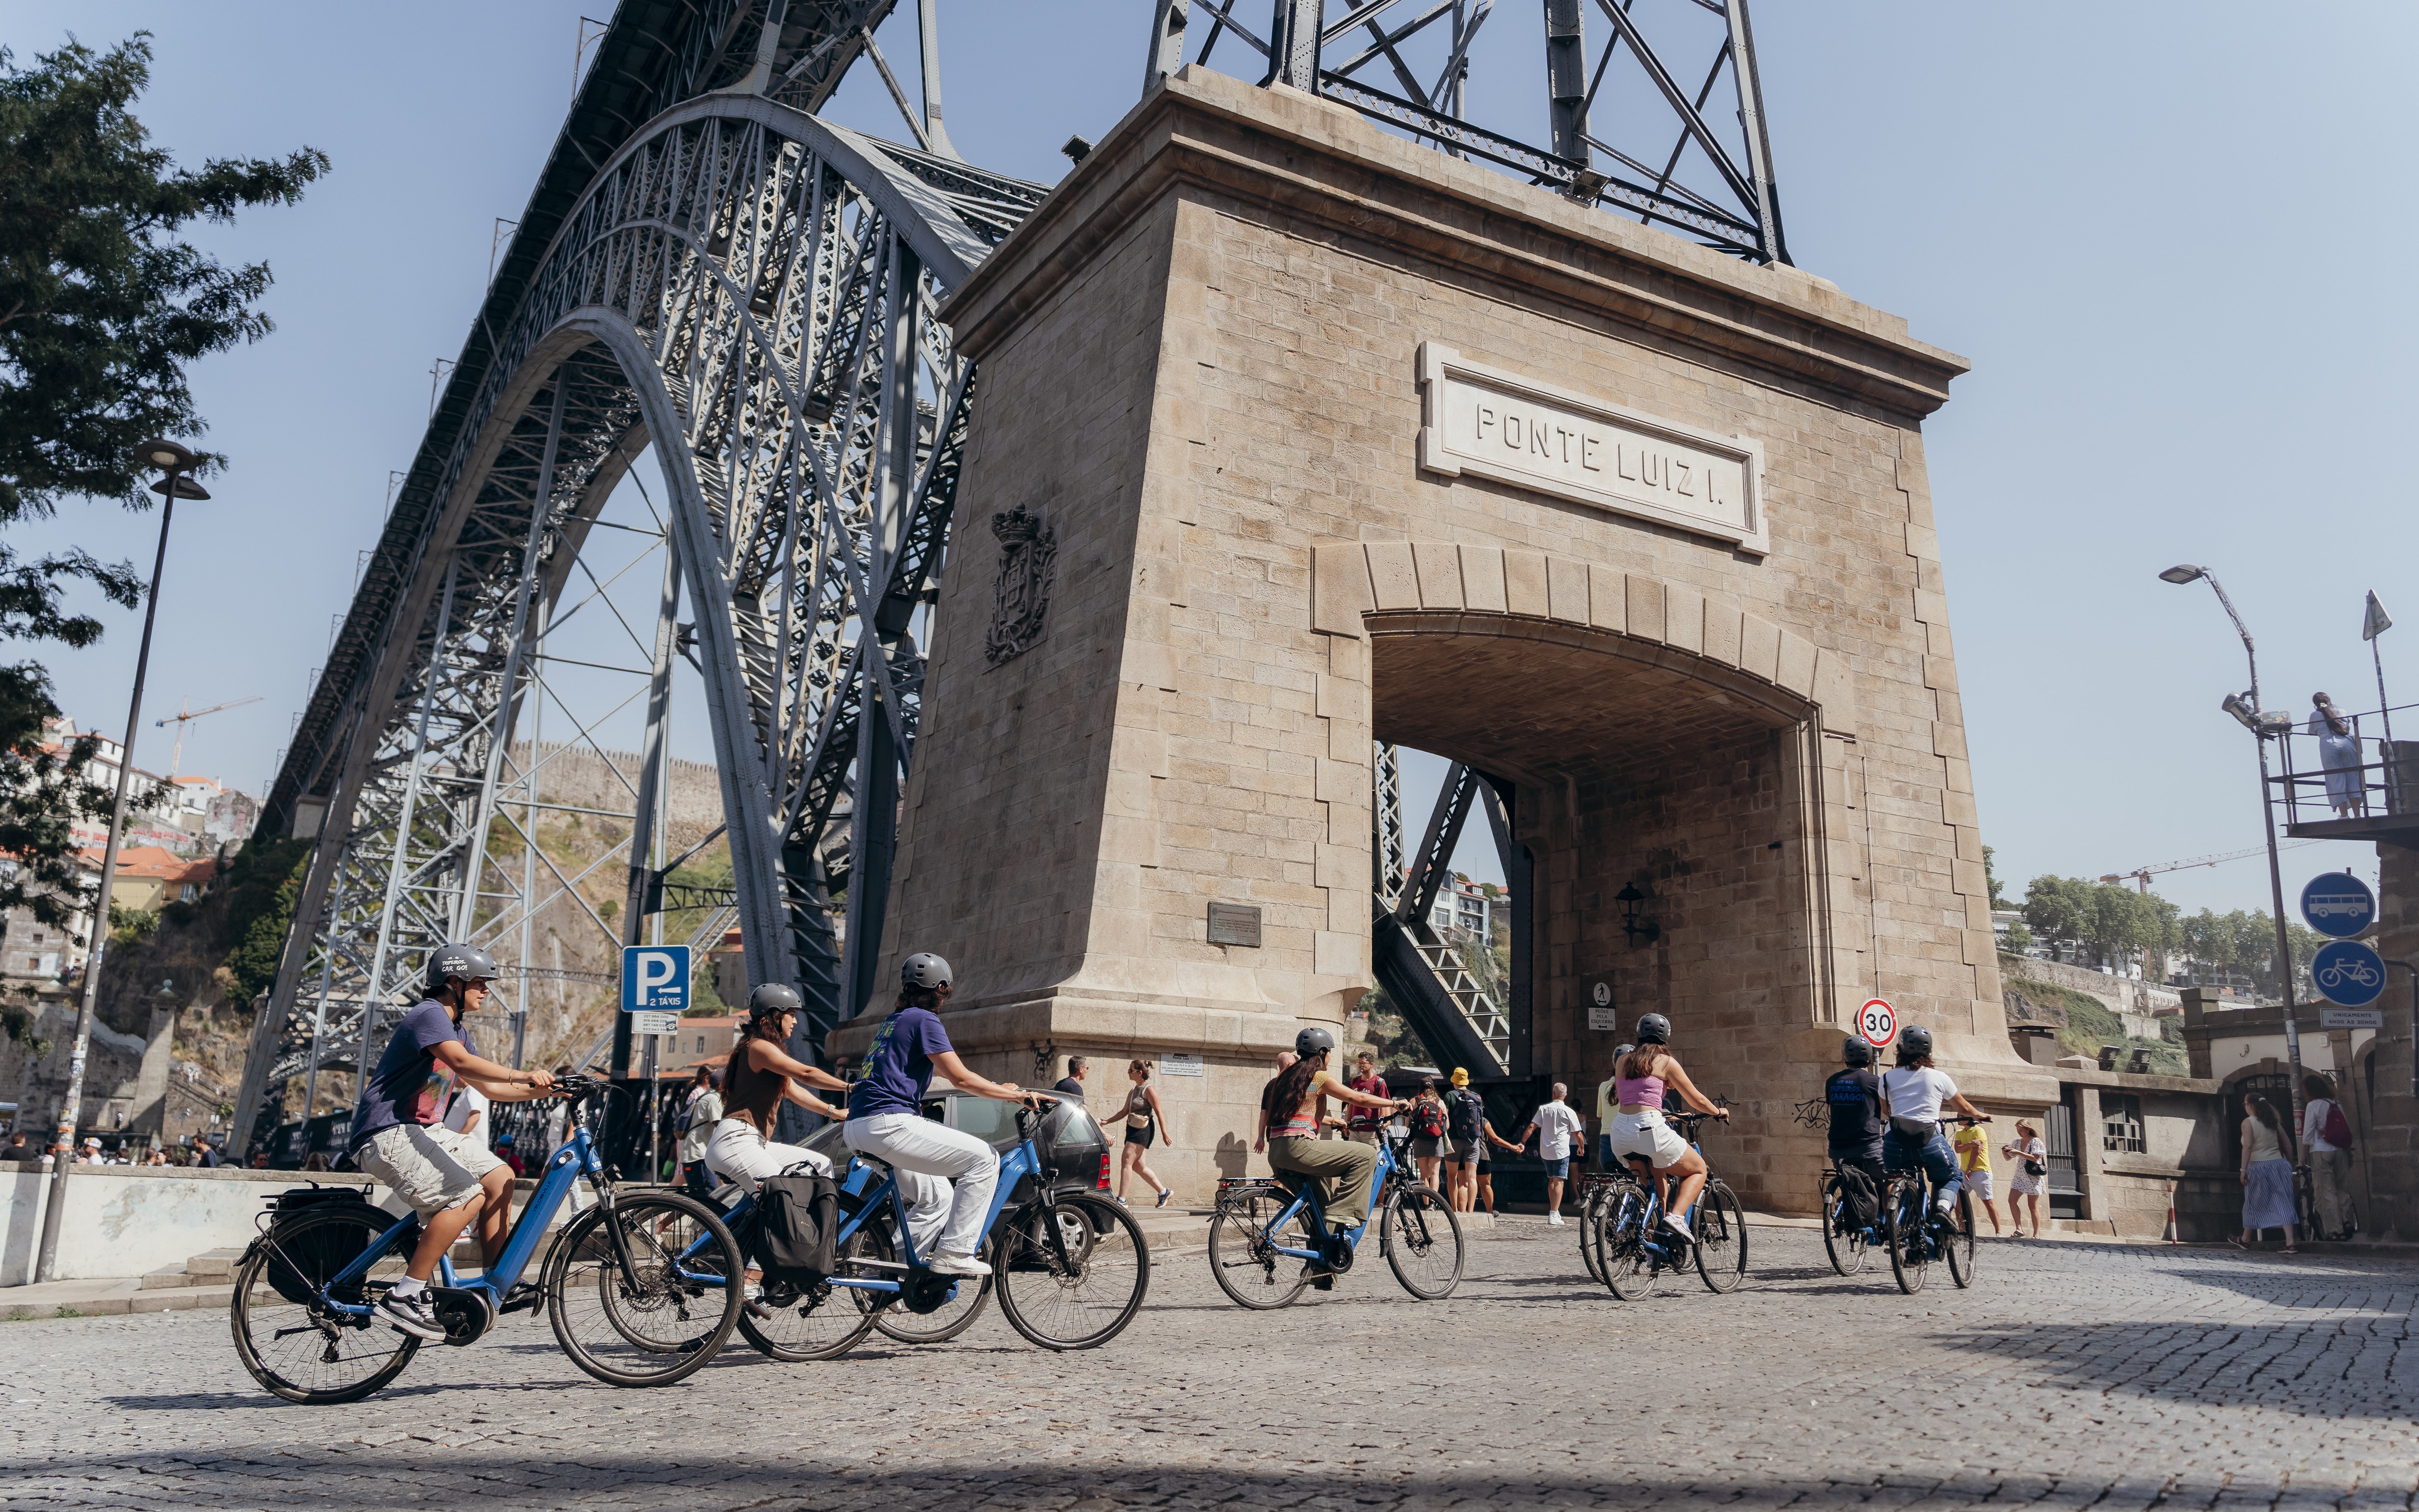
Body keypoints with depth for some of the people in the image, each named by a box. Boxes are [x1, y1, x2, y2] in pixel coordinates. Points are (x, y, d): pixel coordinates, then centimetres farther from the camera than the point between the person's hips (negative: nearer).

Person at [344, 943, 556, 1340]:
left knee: (499, 1177, 3)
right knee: (467, 1197, -23)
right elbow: (462, 1063, -34)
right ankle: (404, 1298, -20)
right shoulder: (429, 1015, -15)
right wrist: (522, 1076, -46)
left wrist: (541, 1090, 3)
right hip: (387, 1134, -10)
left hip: (422, 1131, 10)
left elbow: (491, 1088, 18)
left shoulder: (456, 1029, 18)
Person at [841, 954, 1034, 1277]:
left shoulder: (893, 1020, 24)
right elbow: (961, 1079, -10)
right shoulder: (924, 1020, -4)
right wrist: (1017, 1095, -3)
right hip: (890, 1124, -10)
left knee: (938, 1196, 21)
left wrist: (998, 1088, 34)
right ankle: (953, 1254, -10)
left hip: (858, 1130, 10)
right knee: (985, 1159, -8)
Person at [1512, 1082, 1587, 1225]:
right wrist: (1581, 1147, 17)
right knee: (1559, 1182, -5)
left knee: (1551, 1180, 19)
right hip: (1561, 1151, -4)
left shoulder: (1544, 1108, 3)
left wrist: (1522, 1142, 3)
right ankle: (1554, 1215, -14)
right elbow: (1578, 1133, -1)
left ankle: (1553, 1212, 25)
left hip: (1545, 1151, 4)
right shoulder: (1569, 1112, -5)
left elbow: (1532, 1127, -2)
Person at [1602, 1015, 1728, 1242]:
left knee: (1657, 1177, 29)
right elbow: (1696, 1100, 10)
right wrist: (1719, 1112, 31)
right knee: (1698, 1170, 14)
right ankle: (1676, 1216, -8)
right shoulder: (1666, 1061, 4)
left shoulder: (1623, 1061, 18)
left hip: (1620, 1132, 5)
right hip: (1649, 1128, -5)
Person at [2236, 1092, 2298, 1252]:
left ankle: (2246, 1240, 22)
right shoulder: (2274, 1121, 12)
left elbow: (2248, 1146, -15)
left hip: (2258, 1166, -5)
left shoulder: (2248, 1122, -6)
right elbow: (2287, 1144, 12)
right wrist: (2290, 1162, 21)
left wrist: (2243, 1169, -14)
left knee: (2254, 1204, 8)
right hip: (2279, 1164, 5)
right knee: (2283, 1203, 1)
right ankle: (2290, 1243, -9)